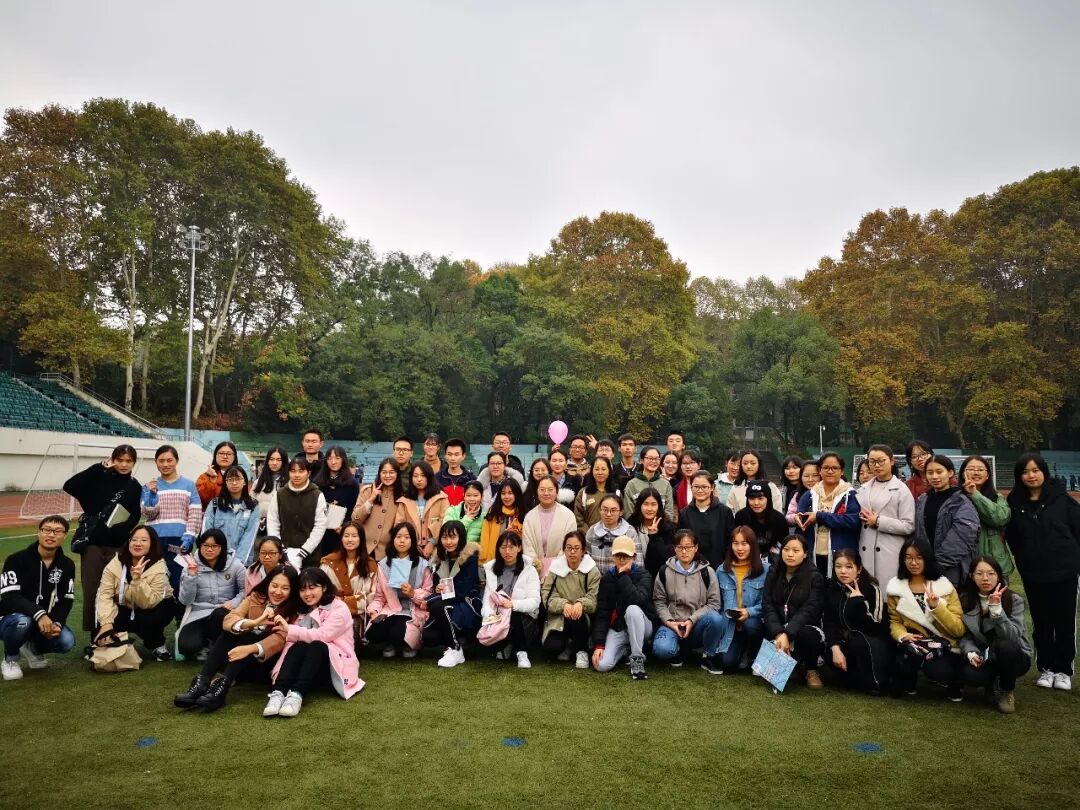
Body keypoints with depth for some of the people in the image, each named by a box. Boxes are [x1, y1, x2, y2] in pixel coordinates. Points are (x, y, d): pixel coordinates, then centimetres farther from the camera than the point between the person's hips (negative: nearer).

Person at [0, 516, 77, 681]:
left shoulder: (67, 565, -2)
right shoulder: (17, 560, -16)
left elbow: (66, 600, -2)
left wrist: (57, 623, -23)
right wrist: (39, 614, -40)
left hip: (47, 621, 3)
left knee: (67, 641, -24)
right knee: (22, 622, -38)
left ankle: (33, 648, 11)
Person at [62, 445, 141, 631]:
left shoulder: (135, 487, 4)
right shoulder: (99, 478, -1)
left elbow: (134, 518, 2)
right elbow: (69, 486, -14)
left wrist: (122, 528, -19)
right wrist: (99, 467, -16)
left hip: (117, 546, 1)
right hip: (92, 543, -1)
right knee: (90, 591, 4)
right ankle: (89, 628, 18)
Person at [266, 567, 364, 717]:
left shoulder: (338, 608, -6)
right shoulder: (302, 611, 12)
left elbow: (321, 636, -21)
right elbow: (291, 643, 0)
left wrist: (289, 629, -22)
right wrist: (280, 672, -15)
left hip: (336, 667, -4)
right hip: (308, 665, 4)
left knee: (316, 647, -33)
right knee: (298, 647, -26)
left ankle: (297, 694, -46)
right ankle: (278, 692, -41)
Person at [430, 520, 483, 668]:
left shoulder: (470, 557, -11)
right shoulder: (439, 556, 8)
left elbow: (465, 590, -16)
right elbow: (435, 584, 8)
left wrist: (445, 590, -19)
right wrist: (438, 589, -14)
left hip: (468, 602, -6)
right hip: (448, 601, 6)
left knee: (439, 607, -32)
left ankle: (455, 649, -17)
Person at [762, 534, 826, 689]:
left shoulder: (815, 577, -5)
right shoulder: (773, 573, 6)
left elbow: (808, 611, -17)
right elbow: (768, 606, -3)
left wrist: (787, 634, -31)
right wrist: (778, 634, -22)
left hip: (805, 627, -2)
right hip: (777, 629, 3)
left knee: (808, 635, -36)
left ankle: (811, 670, -3)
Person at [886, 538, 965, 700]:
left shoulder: (944, 586, 0)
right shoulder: (896, 587, 4)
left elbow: (959, 630, -6)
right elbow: (895, 622, 6)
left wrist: (937, 606, -21)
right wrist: (903, 636, -16)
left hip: (944, 647, 0)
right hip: (913, 645, 1)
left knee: (939, 671, -33)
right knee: (910, 649, -35)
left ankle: (953, 681, 7)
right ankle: (906, 683, 0)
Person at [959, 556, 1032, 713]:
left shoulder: (1014, 600, -12)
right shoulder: (965, 600, -5)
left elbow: (1012, 637, -27)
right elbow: (964, 635, -3)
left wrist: (996, 608, -37)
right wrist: (971, 653, -23)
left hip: (1013, 657, -1)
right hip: (982, 658, 1)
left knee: (1005, 645, -37)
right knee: (971, 676, -33)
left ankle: (1008, 691, -6)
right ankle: (991, 682, 8)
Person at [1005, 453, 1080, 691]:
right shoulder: (1014, 503, -1)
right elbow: (1012, 538, 7)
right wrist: (1024, 562, 4)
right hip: (1033, 574, 2)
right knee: (1041, 622, 10)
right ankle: (1046, 668, 22)